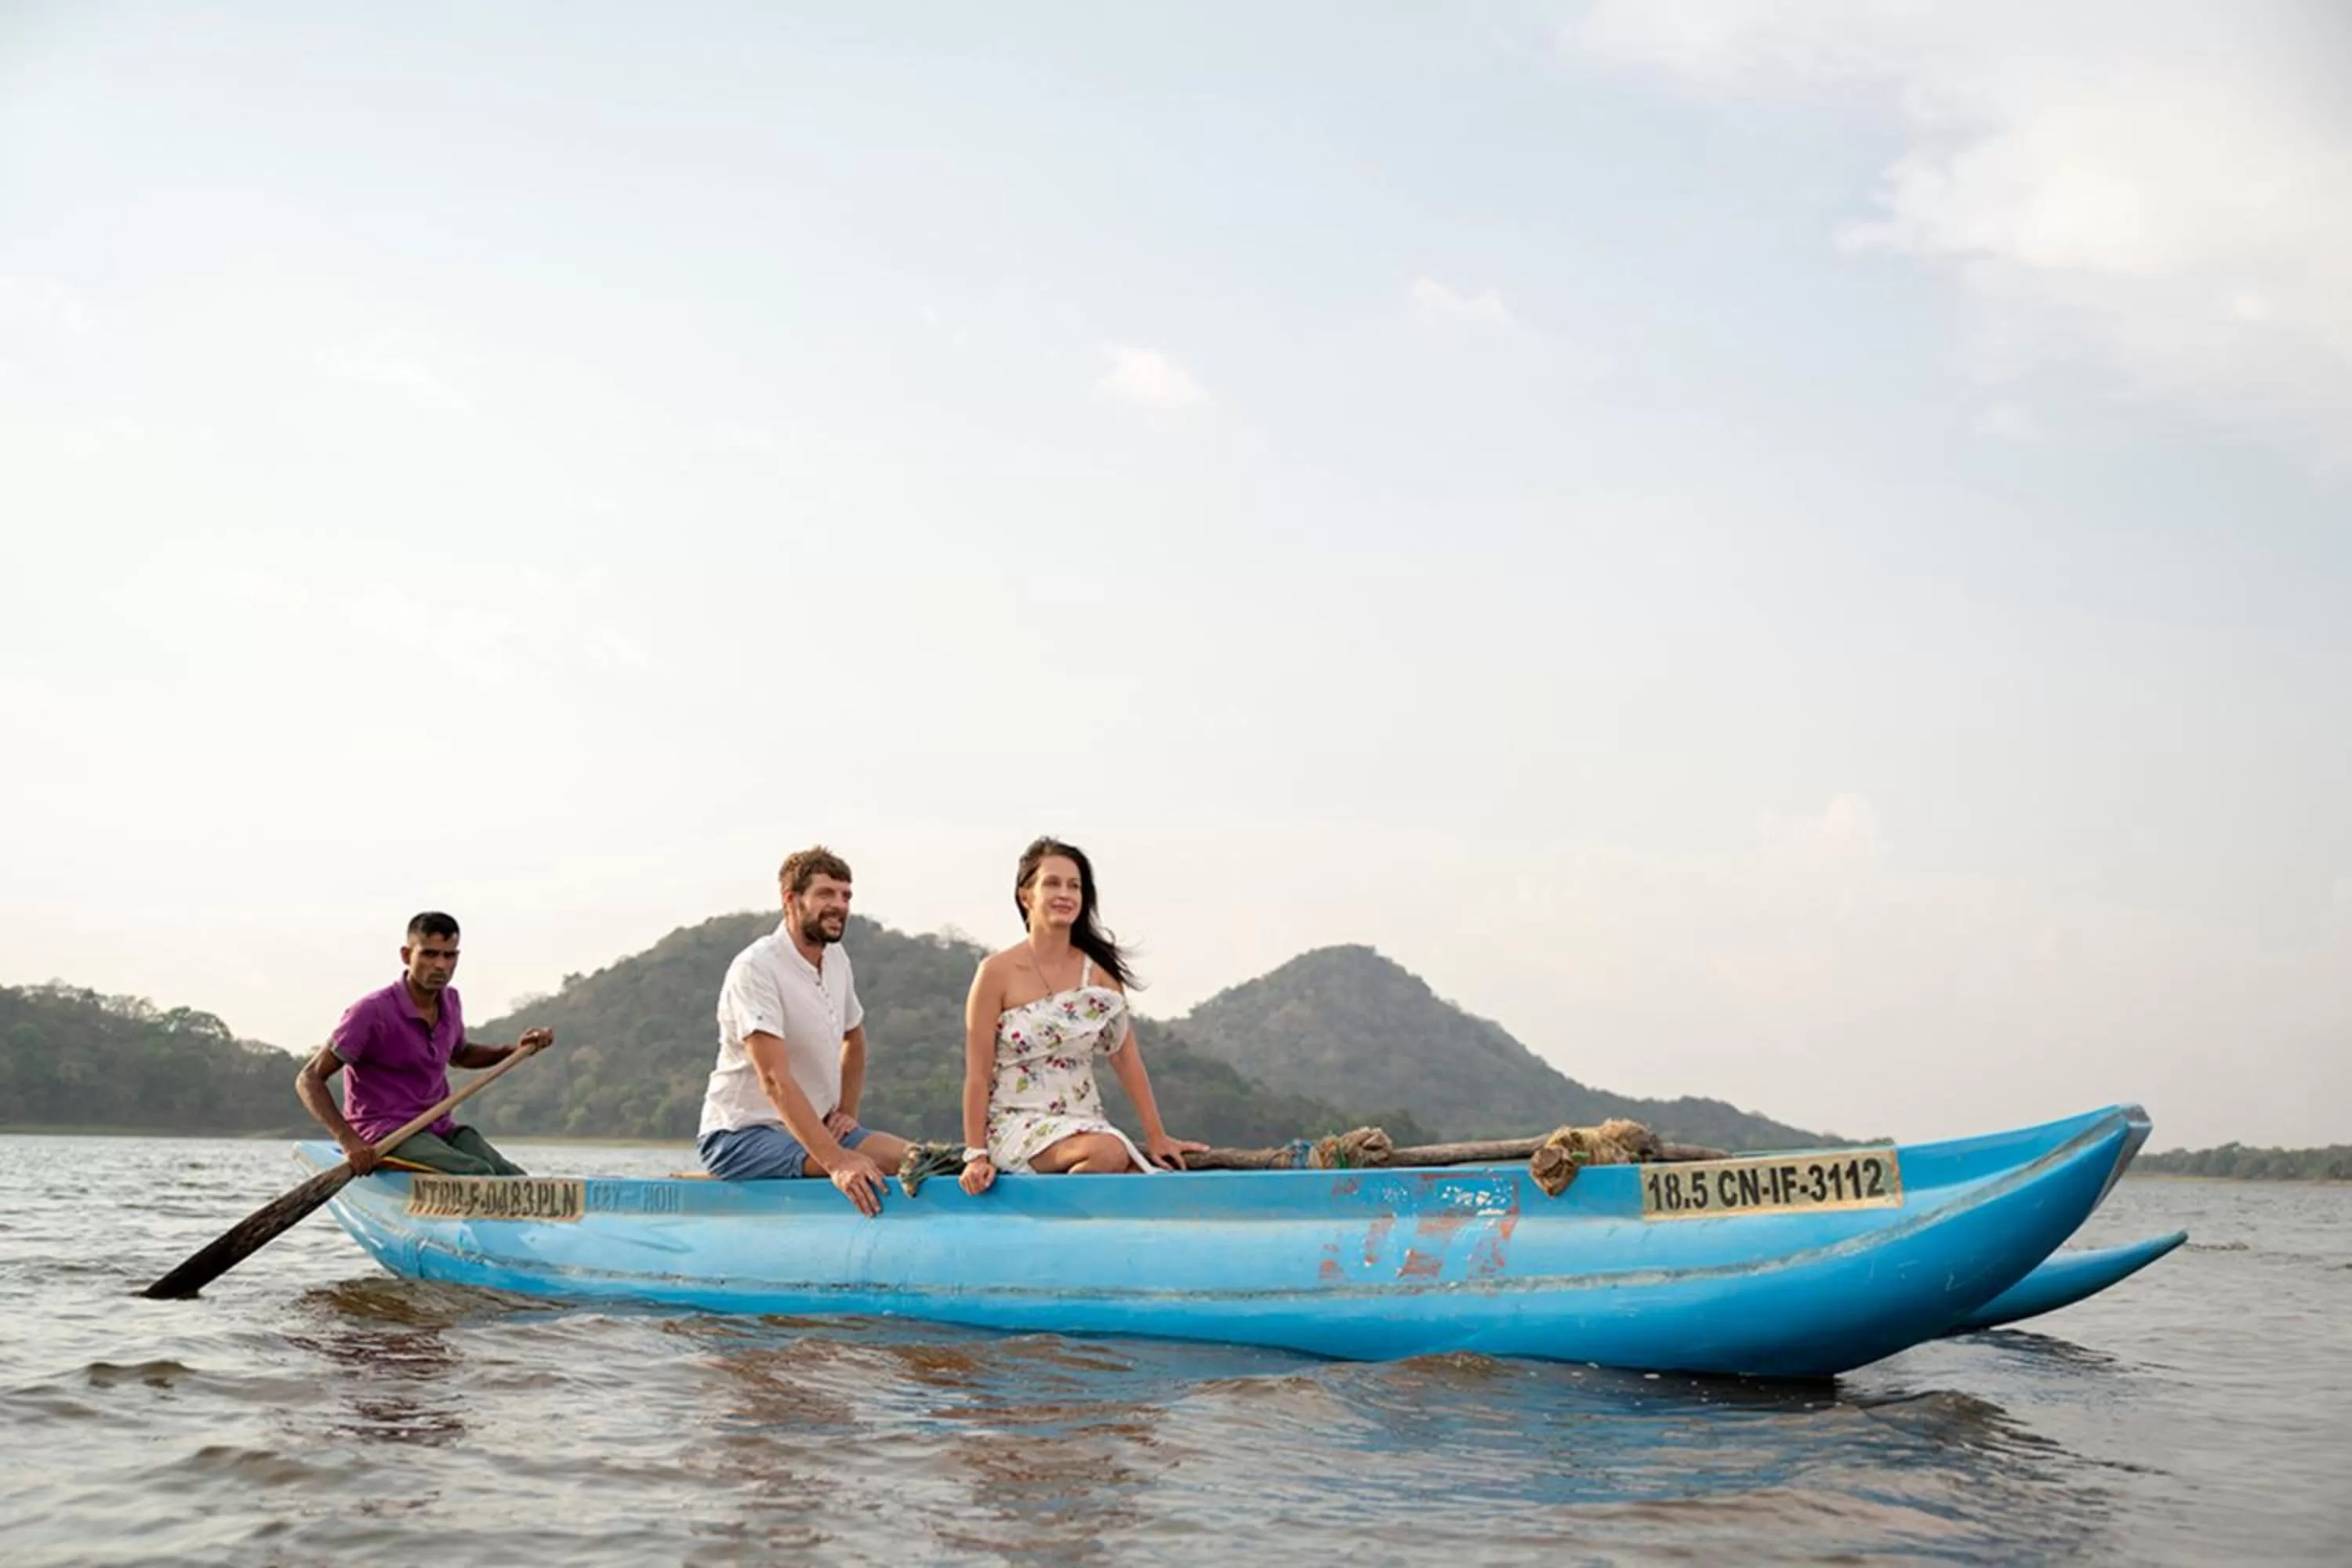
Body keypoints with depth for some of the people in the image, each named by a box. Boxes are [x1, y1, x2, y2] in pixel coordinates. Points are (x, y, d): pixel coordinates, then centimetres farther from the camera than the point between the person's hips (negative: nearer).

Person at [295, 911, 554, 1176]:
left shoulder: (450, 1002, 8)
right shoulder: (372, 1012, -14)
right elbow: (309, 1079, -14)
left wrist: (514, 1050, 14)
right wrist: (349, 1141, -27)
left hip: (441, 1127, 7)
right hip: (385, 1133, -7)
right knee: (478, 1175, -31)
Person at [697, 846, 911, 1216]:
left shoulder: (836, 960, 8)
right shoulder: (757, 967, -18)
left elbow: (853, 1041, 26)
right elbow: (775, 1079, -28)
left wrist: (847, 1112, 9)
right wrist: (834, 1161, -37)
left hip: (813, 1126, 7)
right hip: (742, 1134, -7)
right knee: (860, 1172, -32)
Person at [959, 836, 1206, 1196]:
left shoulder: (1098, 970, 5)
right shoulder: (998, 973, -6)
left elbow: (1126, 1057, 5)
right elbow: (978, 1075, -5)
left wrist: (1156, 1136, 2)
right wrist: (976, 1155, -11)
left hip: (1084, 1123, 4)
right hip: (1017, 1123, -4)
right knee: (1108, 1152, -32)